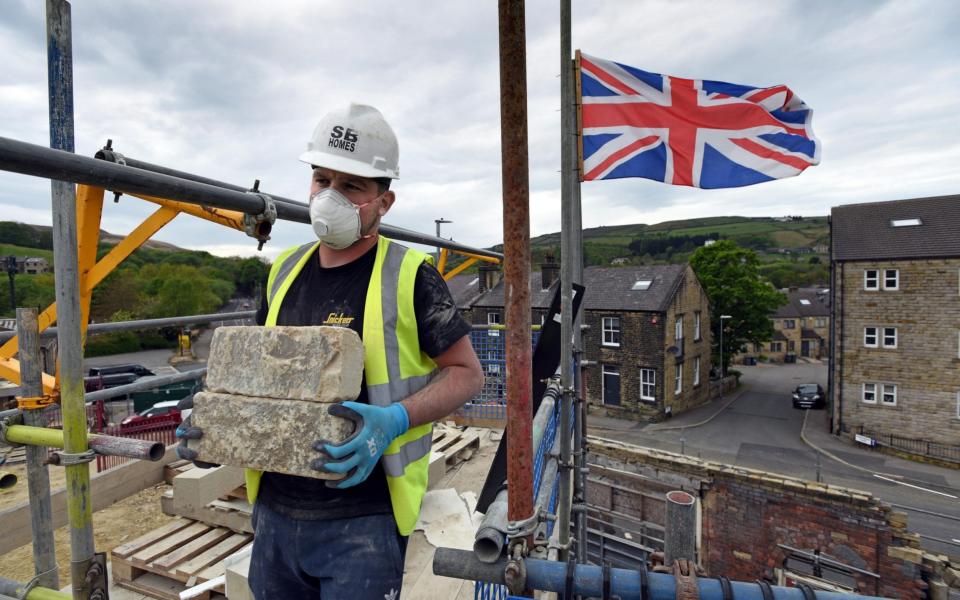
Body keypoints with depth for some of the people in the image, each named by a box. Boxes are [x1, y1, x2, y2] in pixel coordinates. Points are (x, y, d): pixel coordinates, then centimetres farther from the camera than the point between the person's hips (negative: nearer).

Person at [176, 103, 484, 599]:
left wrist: (395, 420, -24)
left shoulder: (407, 276, -13)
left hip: (363, 519, -5)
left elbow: (467, 373, -10)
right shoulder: (285, 270, 4)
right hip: (274, 510, 6)